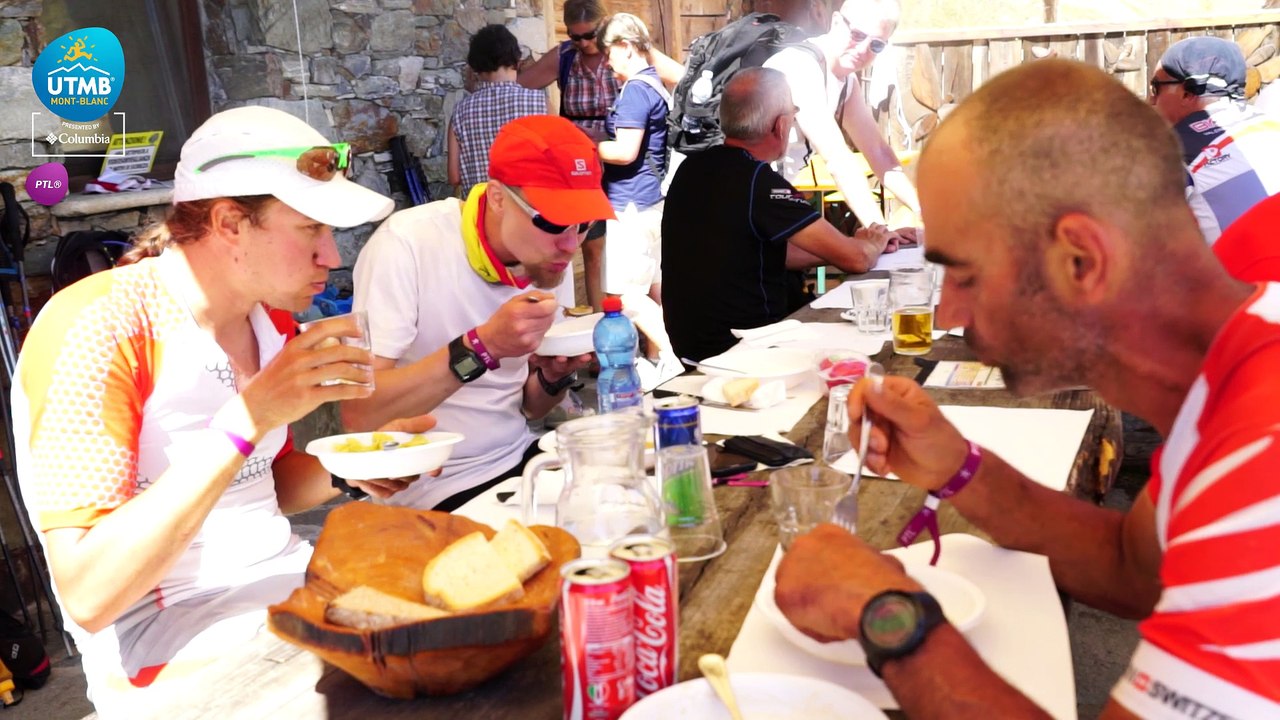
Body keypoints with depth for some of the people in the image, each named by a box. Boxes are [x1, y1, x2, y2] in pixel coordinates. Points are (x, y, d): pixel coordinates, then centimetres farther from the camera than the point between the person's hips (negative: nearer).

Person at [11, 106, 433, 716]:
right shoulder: (100, 329, -18)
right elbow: (87, 595, -24)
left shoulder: (267, 310, 5)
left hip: (287, 575, 7)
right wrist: (246, 418, -30)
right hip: (159, 629, -7)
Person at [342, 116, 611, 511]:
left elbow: (528, 407, 11)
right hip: (433, 488, -6)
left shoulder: (547, 258, 1)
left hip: (520, 461, 6)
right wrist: (482, 347, -32)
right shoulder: (407, 244, -19)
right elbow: (358, 412, -25)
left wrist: (554, 375, -11)